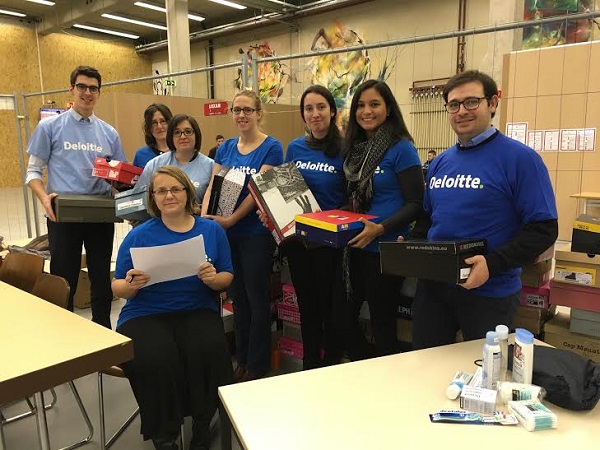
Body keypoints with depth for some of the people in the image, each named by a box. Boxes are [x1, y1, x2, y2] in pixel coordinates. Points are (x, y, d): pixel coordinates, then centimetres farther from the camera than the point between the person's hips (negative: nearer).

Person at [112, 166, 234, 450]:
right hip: (146, 315, -1)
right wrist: (131, 285, -18)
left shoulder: (212, 231, 6)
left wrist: (214, 278, -13)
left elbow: (227, 278, 9)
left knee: (209, 349, -31)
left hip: (196, 311, 1)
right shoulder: (139, 235, 2)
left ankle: (202, 424, -4)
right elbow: (117, 288, 5)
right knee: (156, 359, -31)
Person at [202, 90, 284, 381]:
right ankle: (241, 360, 28)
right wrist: (204, 217, -11)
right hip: (228, 234, 6)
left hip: (256, 233, -5)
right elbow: (212, 185, 6)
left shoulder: (271, 147, -6)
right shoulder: (226, 147, 11)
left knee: (257, 299, 4)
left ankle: (257, 365, 18)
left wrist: (230, 219, -22)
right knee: (238, 297, 14)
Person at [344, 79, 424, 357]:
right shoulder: (355, 148, 9)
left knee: (382, 322, 7)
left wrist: (380, 229, -25)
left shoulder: (401, 148, -10)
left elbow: (415, 204, -13)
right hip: (356, 248, 7)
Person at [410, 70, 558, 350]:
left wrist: (493, 263, -27)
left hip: (490, 292, -5)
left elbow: (543, 229, -15)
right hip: (432, 286, 6)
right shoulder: (440, 163, 9)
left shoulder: (520, 158, -11)